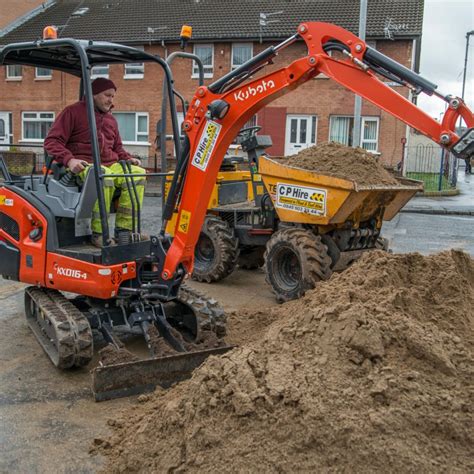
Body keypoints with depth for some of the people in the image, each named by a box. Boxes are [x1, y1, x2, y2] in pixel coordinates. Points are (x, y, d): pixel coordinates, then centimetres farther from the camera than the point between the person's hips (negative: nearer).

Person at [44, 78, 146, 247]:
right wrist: (69, 160, -20)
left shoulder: (111, 119, 25)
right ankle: (98, 233, -30)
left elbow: (117, 148, 33)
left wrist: (128, 158, 11)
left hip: (111, 164, 7)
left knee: (138, 174, -20)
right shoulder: (73, 112, 4)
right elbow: (52, 141, -3)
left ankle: (124, 229, -18)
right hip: (83, 165, -6)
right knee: (103, 176, -40)